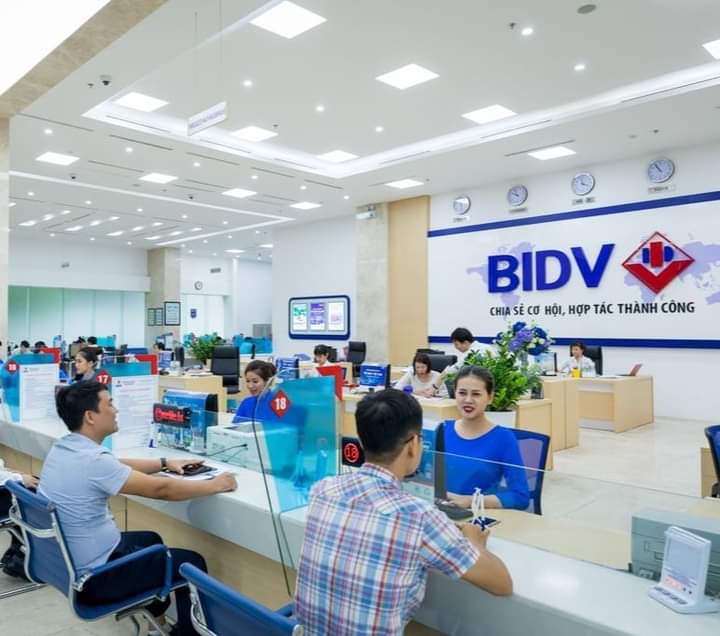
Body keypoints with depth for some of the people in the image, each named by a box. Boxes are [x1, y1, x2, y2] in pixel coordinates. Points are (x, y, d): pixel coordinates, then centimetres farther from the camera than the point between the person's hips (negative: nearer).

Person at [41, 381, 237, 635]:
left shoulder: (63, 447, -1)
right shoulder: (92, 460, -30)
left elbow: (117, 467, 13)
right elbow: (161, 489, -25)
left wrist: (164, 463, 10)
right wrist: (215, 485, -12)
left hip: (66, 559, 9)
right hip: (93, 576, -9)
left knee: (150, 539, 31)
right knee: (192, 562, 3)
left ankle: (154, 611, 46)